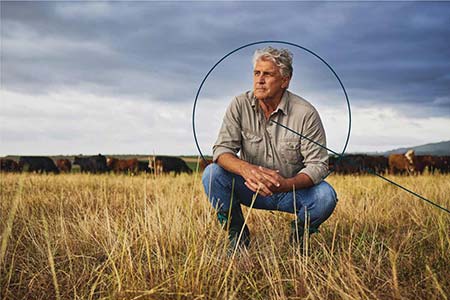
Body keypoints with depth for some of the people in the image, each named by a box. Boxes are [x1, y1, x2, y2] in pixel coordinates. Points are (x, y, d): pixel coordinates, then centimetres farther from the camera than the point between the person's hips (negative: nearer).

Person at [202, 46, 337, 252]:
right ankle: (237, 235, -2)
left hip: (293, 189, -1)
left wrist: (286, 184, -38)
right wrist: (246, 169, -39)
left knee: (325, 196, -29)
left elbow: (317, 164, -17)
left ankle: (298, 235, 5)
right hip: (251, 187, 1)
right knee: (212, 173, -23)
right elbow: (222, 149, -16)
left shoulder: (306, 113, -16)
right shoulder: (240, 105, -10)